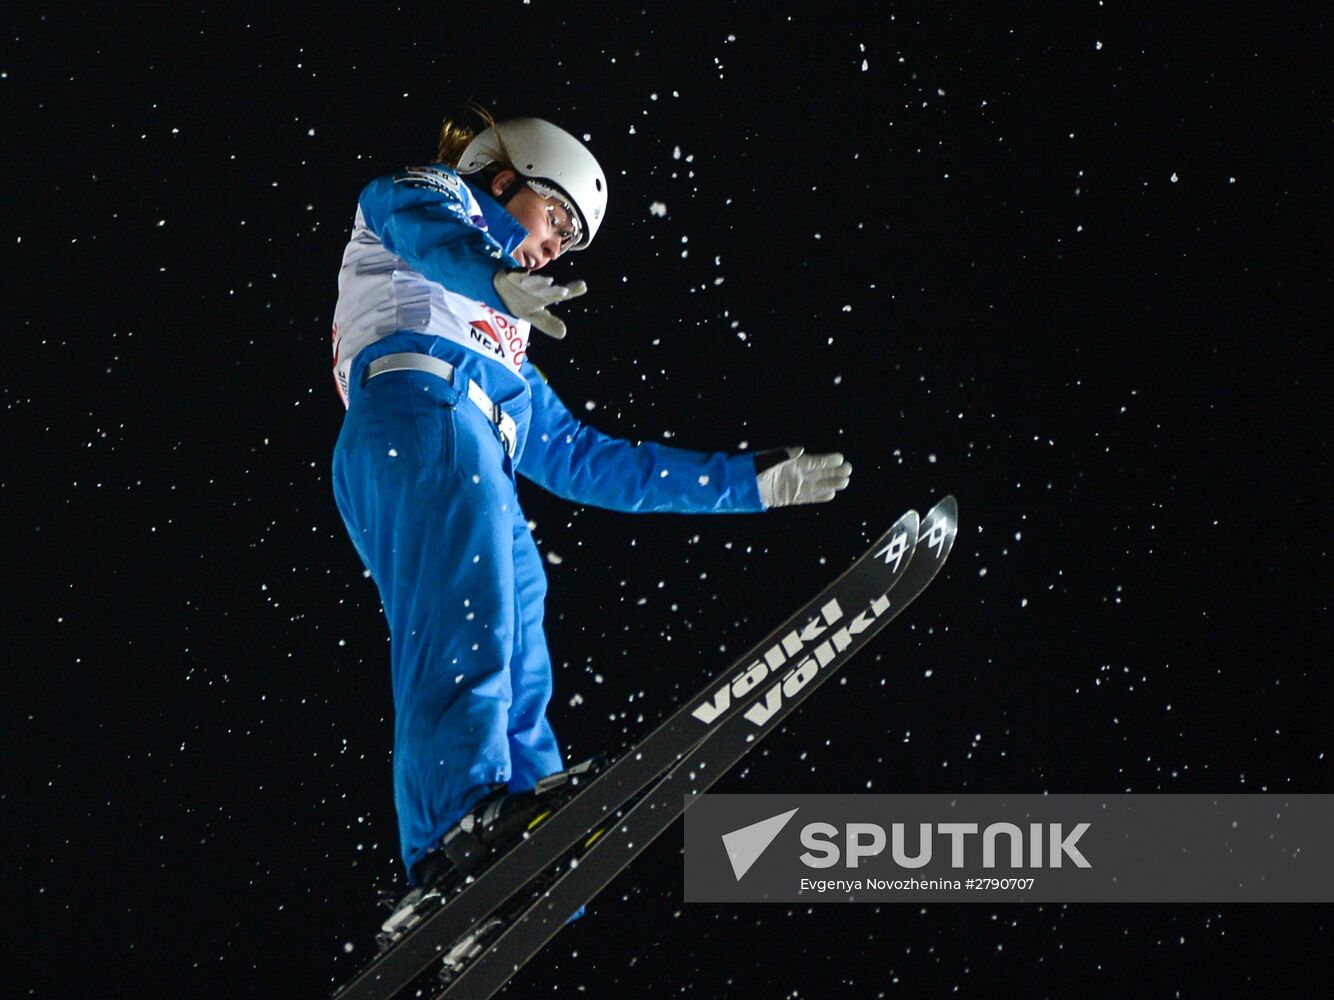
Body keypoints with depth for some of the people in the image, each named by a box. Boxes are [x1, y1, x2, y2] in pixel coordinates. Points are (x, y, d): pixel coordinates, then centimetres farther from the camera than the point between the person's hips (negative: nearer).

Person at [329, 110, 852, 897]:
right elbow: (423, 226, -6)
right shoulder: (432, 195, 22)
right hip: (422, 414, -9)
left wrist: (748, 481, 41)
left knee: (518, 689, -7)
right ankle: (467, 817, -47)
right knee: (470, 634, -29)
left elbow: (587, 461, 40)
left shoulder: (504, 356, 42)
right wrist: (495, 278, -31)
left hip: (481, 462, 9)